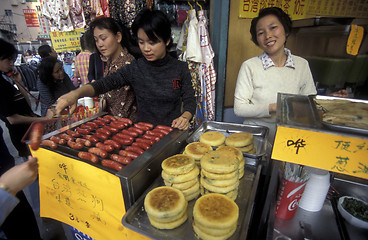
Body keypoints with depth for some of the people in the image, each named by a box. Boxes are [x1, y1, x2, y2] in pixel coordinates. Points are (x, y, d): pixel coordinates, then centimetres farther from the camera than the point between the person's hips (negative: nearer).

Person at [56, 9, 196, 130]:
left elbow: (189, 99, 2)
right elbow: (104, 83, -5)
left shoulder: (180, 68, 1)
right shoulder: (135, 69, 1)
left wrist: (185, 117, -19)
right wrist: (76, 93, -23)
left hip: (172, 132, 0)